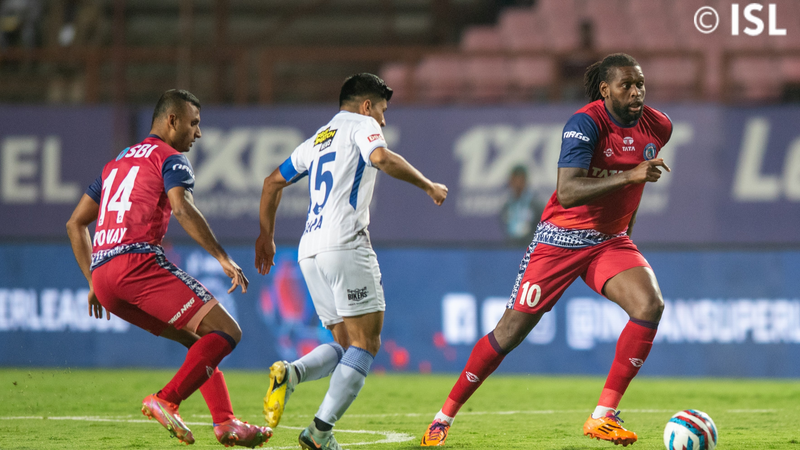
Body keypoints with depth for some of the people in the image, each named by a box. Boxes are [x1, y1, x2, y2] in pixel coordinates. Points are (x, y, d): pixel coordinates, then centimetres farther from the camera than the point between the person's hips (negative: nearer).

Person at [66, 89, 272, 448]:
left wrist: (94, 282, 30)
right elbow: (182, 208, -14)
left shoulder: (117, 163, 30)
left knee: (200, 340, 19)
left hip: (102, 272, 9)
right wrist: (223, 258, -16)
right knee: (226, 332, -9)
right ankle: (165, 401, -22)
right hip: (138, 261, -9)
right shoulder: (171, 159, 5)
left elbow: (75, 224, 30)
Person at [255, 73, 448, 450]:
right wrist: (428, 185, -6)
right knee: (365, 343, -5)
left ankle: (290, 373, -16)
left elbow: (274, 181, 31)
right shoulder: (360, 125, 5)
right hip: (344, 245, -8)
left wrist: (266, 235, 38)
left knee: (345, 344, 12)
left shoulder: (318, 139, 26)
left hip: (310, 250, 8)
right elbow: (382, 158, -16)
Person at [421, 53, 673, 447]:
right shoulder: (586, 123, -22)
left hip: (610, 241, 5)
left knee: (650, 305, -23)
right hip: (561, 237, -5)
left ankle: (603, 417, -17)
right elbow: (566, 192, -35)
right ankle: (445, 416, 16)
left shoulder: (658, 127, -2)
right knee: (511, 330, -2)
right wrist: (629, 176, -42)